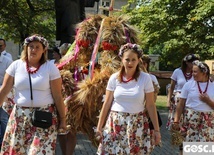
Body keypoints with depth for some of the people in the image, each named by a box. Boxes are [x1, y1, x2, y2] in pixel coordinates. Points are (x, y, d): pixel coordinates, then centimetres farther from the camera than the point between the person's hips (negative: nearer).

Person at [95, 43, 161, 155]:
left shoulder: (145, 78, -4)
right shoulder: (114, 78, 0)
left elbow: (151, 105, -2)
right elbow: (107, 104, 5)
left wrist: (157, 130, -2)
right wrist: (99, 127, 6)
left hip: (137, 125, -1)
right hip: (115, 124, 1)